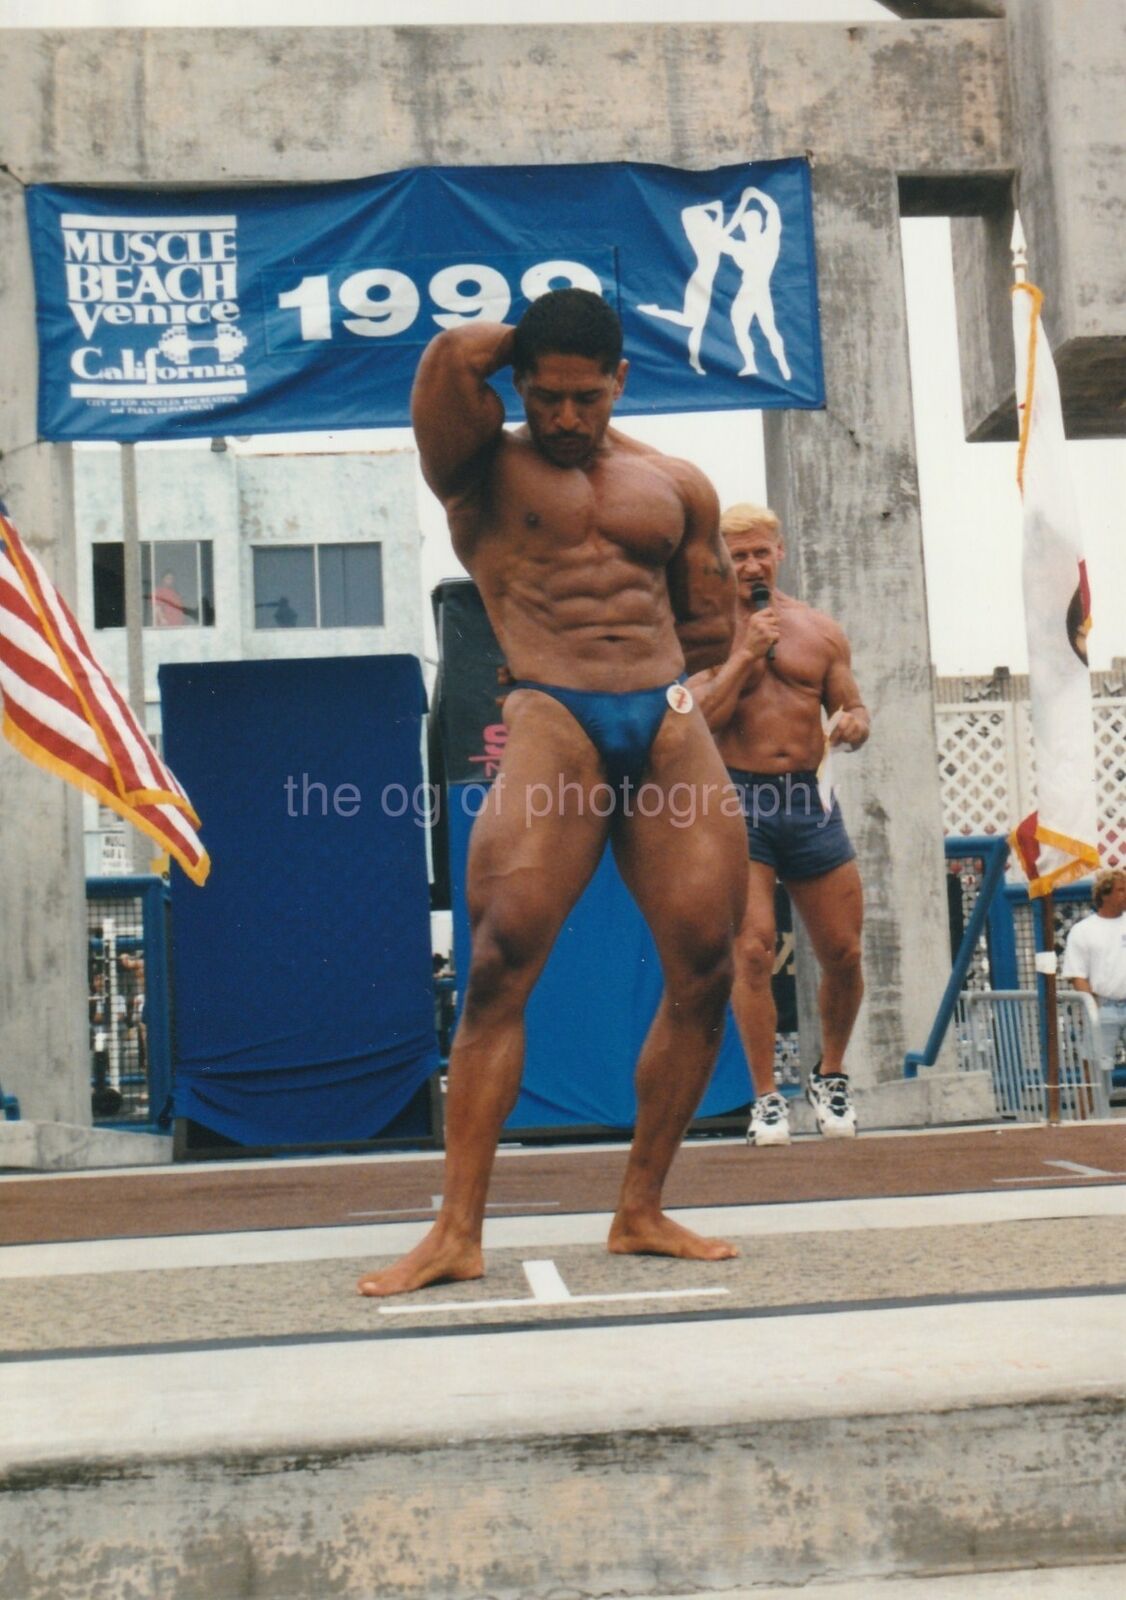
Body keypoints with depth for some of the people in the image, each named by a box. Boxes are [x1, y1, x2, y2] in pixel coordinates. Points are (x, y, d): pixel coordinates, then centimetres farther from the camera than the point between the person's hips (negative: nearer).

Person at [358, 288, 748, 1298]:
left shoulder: (676, 484, 21)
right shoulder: (482, 468, 11)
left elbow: (714, 627, 26)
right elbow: (456, 354, -7)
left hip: (671, 727, 4)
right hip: (551, 724, -3)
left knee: (706, 970, -4)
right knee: (502, 966, -15)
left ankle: (641, 1213, 9)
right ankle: (459, 1232, -10)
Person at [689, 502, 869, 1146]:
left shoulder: (821, 631, 12)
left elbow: (854, 710, 14)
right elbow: (696, 722, -9)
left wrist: (854, 724, -10)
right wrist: (744, 652, -12)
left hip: (810, 799, 3)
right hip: (739, 801, -3)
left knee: (843, 952, 3)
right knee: (754, 950, -12)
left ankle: (832, 1076, 27)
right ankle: (767, 1098, 1)